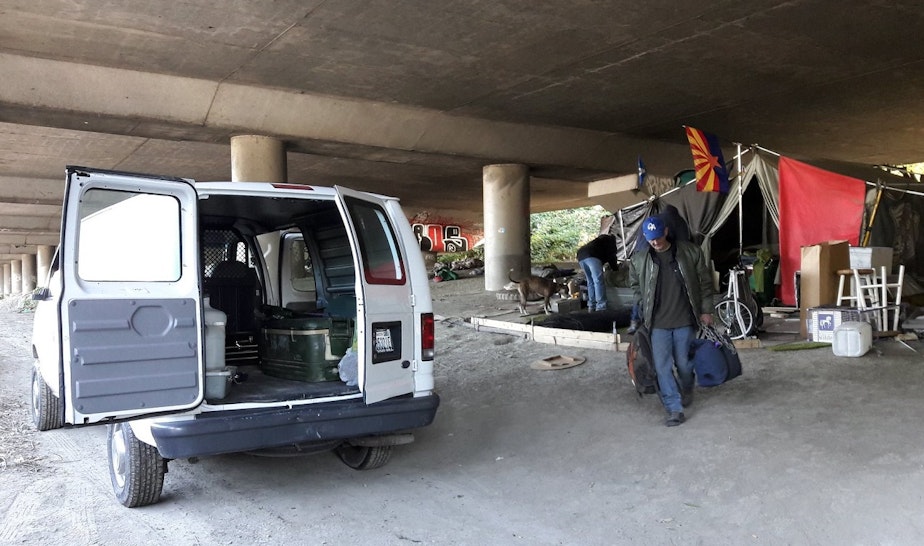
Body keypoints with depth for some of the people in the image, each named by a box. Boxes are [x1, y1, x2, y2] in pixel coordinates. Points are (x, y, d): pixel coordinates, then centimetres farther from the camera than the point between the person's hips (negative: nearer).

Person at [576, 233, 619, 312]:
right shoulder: (611, 239, 20)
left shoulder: (602, 239, 40)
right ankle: (600, 307, -17)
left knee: (590, 282, 13)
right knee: (598, 281, -10)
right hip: (592, 256, -8)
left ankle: (591, 306, 11)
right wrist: (615, 267, 21)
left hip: (581, 256, 8)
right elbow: (611, 255, 10)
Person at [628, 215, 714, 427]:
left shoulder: (690, 252, -5)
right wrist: (645, 307, 7)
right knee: (662, 367, -3)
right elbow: (635, 285, 14)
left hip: (685, 320, 0)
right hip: (658, 323, 1)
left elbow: (705, 282, 3)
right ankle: (675, 409, 6)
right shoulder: (639, 260, -4)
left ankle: (687, 391, 43)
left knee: (683, 363, 13)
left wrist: (706, 310, 3)